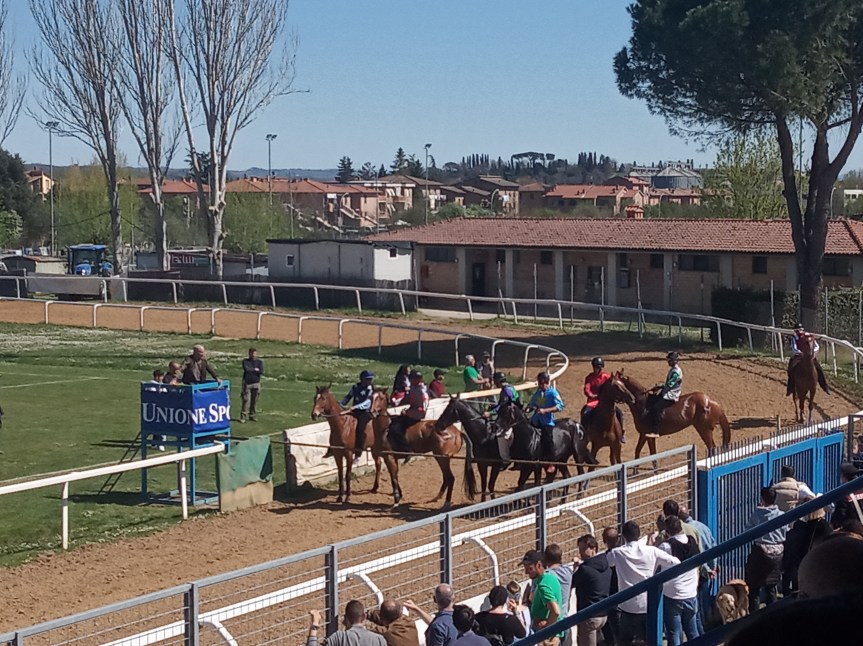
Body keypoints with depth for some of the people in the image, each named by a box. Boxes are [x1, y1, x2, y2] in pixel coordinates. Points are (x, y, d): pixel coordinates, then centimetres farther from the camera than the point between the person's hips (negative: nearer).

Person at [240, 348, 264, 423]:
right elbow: (246, 369, -15)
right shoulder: (245, 361, 4)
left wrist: (251, 370, -8)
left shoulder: (259, 362, 9)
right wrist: (255, 370, -4)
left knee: (254, 401, 4)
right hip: (247, 383, -2)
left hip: (256, 383, 2)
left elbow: (261, 371, -7)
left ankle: (253, 416, 12)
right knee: (246, 400, -8)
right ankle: (243, 416, -7)